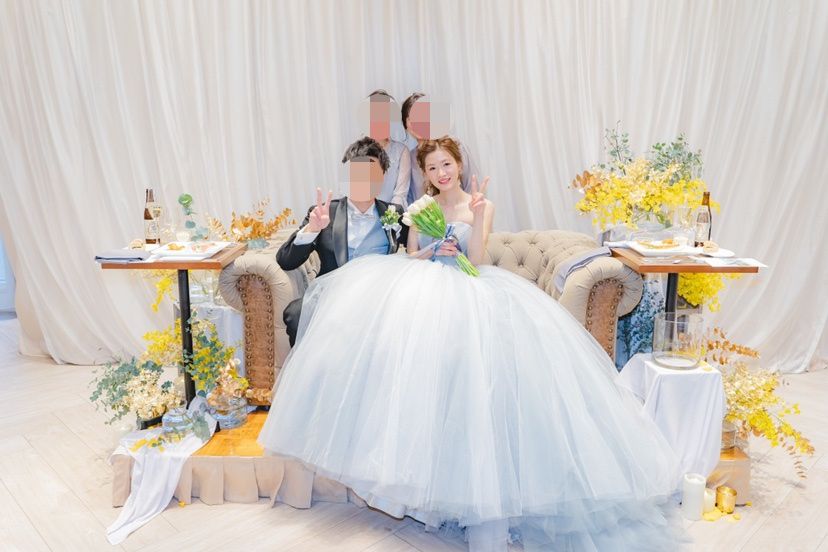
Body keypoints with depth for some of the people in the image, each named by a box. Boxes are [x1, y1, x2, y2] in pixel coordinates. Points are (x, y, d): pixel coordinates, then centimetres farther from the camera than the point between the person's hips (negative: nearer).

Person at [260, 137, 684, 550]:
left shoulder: (481, 206, 6)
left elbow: (476, 260, -6)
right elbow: (410, 257, 15)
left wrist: (477, 215, -16)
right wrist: (432, 251, -5)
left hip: (468, 292, -4)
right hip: (424, 289, 4)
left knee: (468, 364, -25)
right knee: (414, 352, -23)